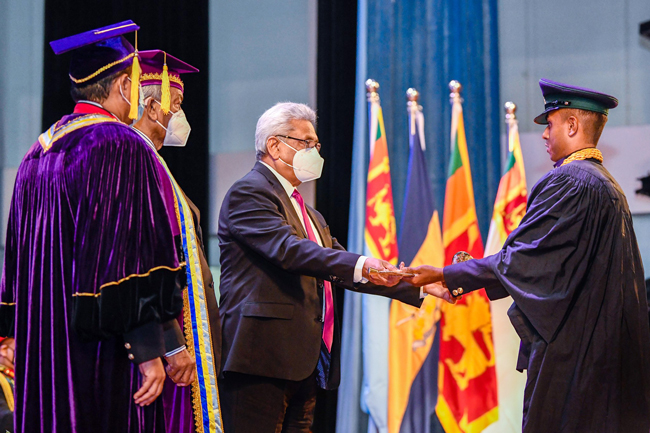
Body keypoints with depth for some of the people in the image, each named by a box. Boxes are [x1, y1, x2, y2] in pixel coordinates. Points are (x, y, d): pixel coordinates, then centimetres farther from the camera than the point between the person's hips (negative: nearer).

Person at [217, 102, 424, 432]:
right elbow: (288, 249, -20)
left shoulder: (308, 214, 26)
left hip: (304, 363, 9)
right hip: (262, 358, -9)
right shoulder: (248, 193, -4)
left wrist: (418, 286, 13)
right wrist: (359, 266, -30)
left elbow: (342, 269, 21)